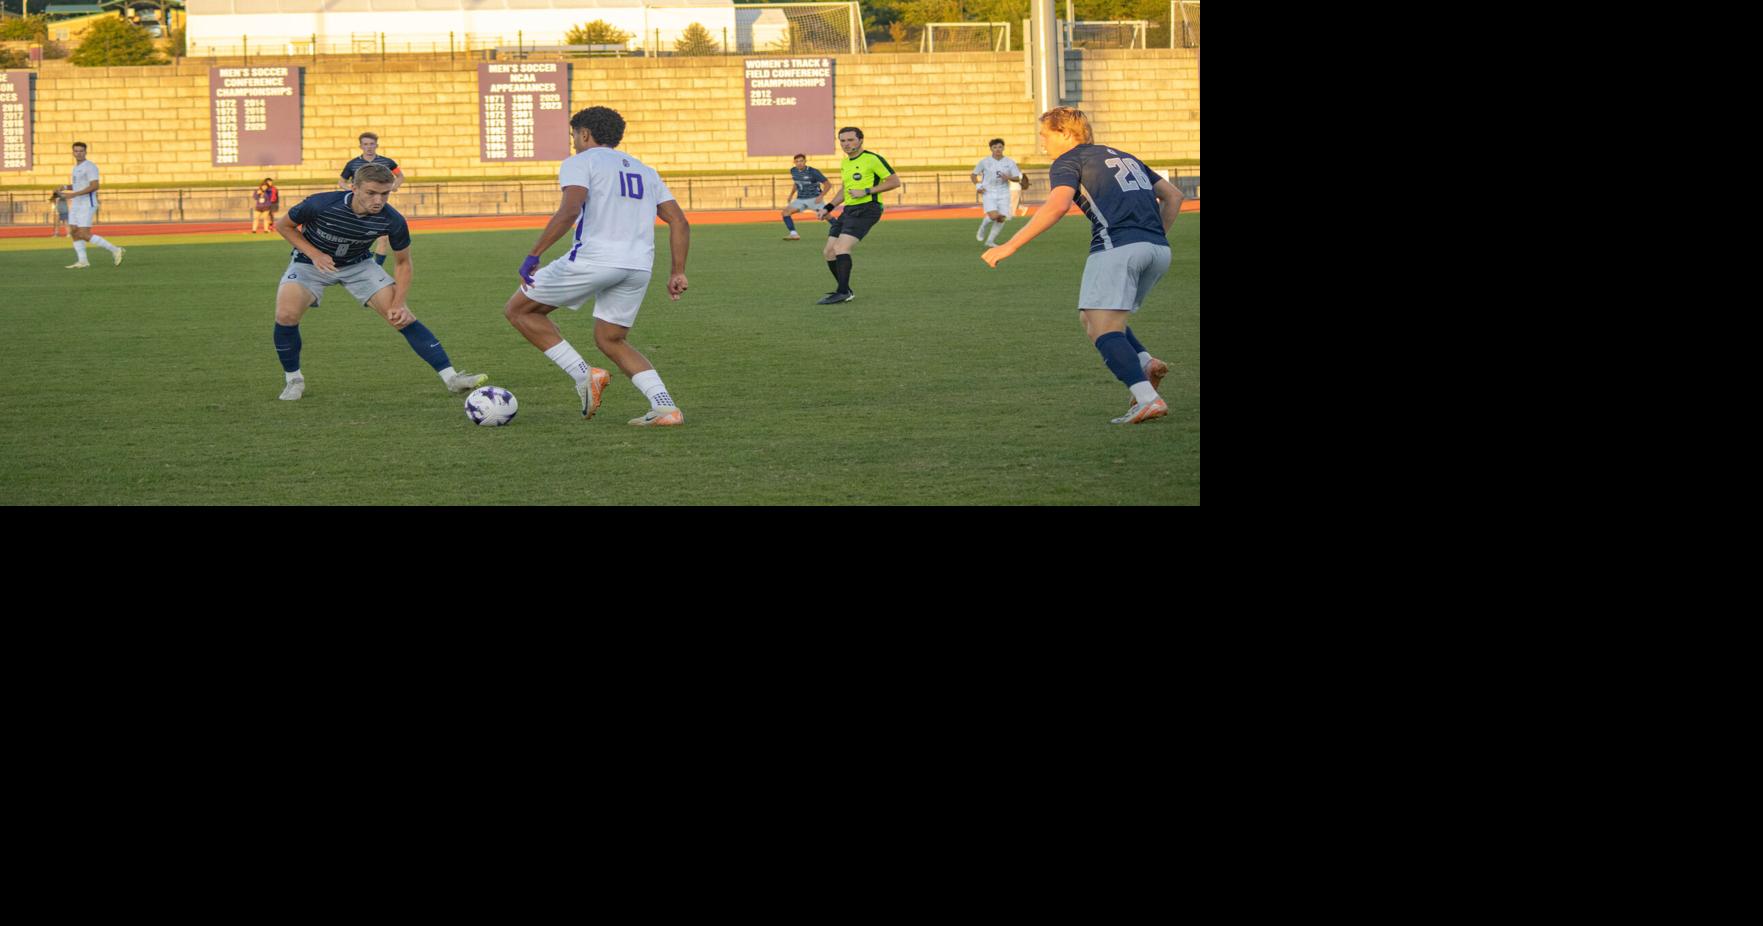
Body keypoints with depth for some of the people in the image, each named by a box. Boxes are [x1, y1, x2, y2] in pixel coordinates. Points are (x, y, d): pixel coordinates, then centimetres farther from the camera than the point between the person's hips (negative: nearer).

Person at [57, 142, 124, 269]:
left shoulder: (90, 167, -13)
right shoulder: (76, 167, 16)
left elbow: (94, 186, -23)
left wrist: (74, 194, -26)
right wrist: (64, 188, 13)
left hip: (87, 205, -9)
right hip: (76, 205, 9)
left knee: (84, 235, -14)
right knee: (73, 232, 2)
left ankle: (114, 250, -6)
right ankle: (82, 261, 5)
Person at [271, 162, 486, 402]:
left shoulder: (392, 221, -25)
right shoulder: (321, 205, -32)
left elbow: (403, 263, -6)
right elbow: (283, 225, -13)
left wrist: (397, 304, -18)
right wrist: (314, 254, -25)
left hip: (358, 265, 2)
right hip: (310, 263, -2)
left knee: (403, 318, -11)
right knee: (287, 315, -27)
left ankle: (451, 377, -5)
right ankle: (293, 380, -2)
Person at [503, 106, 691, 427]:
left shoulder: (580, 162, 4)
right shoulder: (645, 171, 24)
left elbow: (569, 211, -14)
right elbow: (680, 223, 17)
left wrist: (533, 256, -13)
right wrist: (677, 273, 18)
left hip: (593, 259, -7)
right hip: (639, 266, 7)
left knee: (518, 310, 10)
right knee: (610, 340, 21)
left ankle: (583, 375, -1)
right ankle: (665, 407, 1)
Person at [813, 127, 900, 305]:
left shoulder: (872, 159, -8)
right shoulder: (845, 163, 17)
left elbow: (895, 181, -10)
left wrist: (866, 192, -15)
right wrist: (828, 208, 20)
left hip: (867, 209, -9)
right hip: (849, 210, 9)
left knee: (841, 248, -22)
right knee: (829, 251, 3)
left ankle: (843, 293, -18)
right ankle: (845, 292, 15)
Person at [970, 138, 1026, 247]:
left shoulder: (1010, 163, 1)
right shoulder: (984, 162, -2)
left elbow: (1018, 179, 4)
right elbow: (974, 175, 8)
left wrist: (1009, 178, -18)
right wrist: (978, 186, -9)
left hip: (1003, 194, 3)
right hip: (988, 193, -3)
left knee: (1002, 218, -5)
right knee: (993, 216, -20)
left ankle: (990, 240, 11)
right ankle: (982, 229, 12)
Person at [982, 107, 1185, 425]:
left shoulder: (1069, 161, 7)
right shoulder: (1124, 157, 29)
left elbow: (1057, 205, -12)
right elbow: (1173, 196, 28)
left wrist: (1010, 246, -12)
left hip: (1118, 247, -8)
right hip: (1158, 250, 8)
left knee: (1102, 330, -8)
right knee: (1091, 318, 20)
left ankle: (1148, 399, -25)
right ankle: (1147, 364, -1)